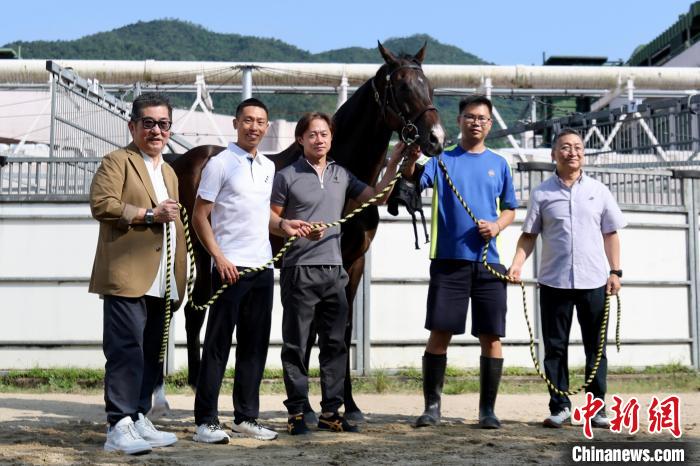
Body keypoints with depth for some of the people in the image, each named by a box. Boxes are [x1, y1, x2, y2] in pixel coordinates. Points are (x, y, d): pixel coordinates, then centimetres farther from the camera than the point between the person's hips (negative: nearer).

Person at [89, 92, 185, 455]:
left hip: (161, 282, 8)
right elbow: (101, 204, -15)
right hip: (127, 276, -8)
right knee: (127, 352, -11)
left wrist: (179, 277, 22)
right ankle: (119, 428, -9)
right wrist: (150, 214, -15)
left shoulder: (169, 172, 25)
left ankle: (139, 419, 18)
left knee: (152, 354, 10)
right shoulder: (117, 161, 0)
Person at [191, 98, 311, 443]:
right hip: (231, 268, -7)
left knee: (255, 345, 10)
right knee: (218, 344, -3)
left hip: (262, 266, 7)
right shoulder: (220, 164, -4)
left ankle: (246, 418, 19)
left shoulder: (268, 166, 15)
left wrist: (283, 226, 5)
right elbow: (199, 217, -7)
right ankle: (206, 422, 4)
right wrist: (219, 257, -17)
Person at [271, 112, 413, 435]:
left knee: (335, 344, 8)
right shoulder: (287, 176, -2)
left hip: (334, 270, 5)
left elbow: (378, 197, 12)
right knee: (295, 344, 2)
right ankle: (296, 413, 10)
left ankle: (330, 412, 17)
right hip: (299, 269, -5)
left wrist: (394, 163, 3)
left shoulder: (342, 176, 12)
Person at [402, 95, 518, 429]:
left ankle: (487, 410, 13)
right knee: (439, 334, -1)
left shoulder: (499, 164, 12)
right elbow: (413, 176, -12)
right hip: (449, 260, -2)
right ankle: (432, 406, 11)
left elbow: (509, 209, 17)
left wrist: (497, 225, -4)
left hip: (487, 261, 2)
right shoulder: (442, 159, 5)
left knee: (491, 337, 2)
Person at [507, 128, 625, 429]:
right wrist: (517, 264, -11)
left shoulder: (598, 190, 8)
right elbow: (529, 235, 4)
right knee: (555, 347, 4)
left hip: (594, 281, 1)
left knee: (595, 347, 6)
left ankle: (598, 407, 14)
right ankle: (559, 407, 12)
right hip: (554, 281, -1)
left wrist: (615, 272, 3)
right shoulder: (542, 193, 4)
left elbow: (610, 233, 10)